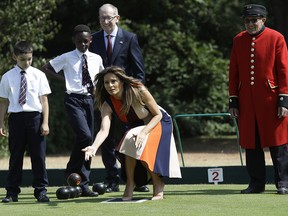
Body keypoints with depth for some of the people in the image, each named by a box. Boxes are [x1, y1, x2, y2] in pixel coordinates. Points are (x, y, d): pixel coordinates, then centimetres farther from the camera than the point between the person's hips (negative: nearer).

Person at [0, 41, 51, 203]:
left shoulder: (38, 75, 3)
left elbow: (44, 100, 2)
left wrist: (45, 123, -4)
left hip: (35, 116, 0)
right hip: (16, 117, 0)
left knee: (38, 155, 2)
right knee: (15, 155, 5)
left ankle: (41, 191, 9)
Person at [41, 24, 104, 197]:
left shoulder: (96, 59, 10)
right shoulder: (67, 58, 1)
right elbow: (45, 69, 7)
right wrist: (62, 78, -2)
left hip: (90, 100, 4)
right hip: (74, 100, -4)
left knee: (89, 141, 3)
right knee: (85, 136, -23)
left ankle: (84, 185, 8)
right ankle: (72, 171, -3)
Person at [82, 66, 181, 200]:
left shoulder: (138, 91, -29)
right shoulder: (107, 104, -19)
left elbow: (158, 115, -20)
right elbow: (104, 130, -33)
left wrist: (144, 132, -35)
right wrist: (94, 147, -52)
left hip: (159, 123, -4)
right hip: (137, 128, 4)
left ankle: (158, 186, -14)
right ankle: (130, 184, -5)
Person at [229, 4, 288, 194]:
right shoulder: (238, 41, 9)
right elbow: (234, 73, 12)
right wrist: (233, 101, 6)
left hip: (270, 100, -4)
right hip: (247, 103, 4)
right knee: (251, 143, 6)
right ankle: (256, 183, 14)